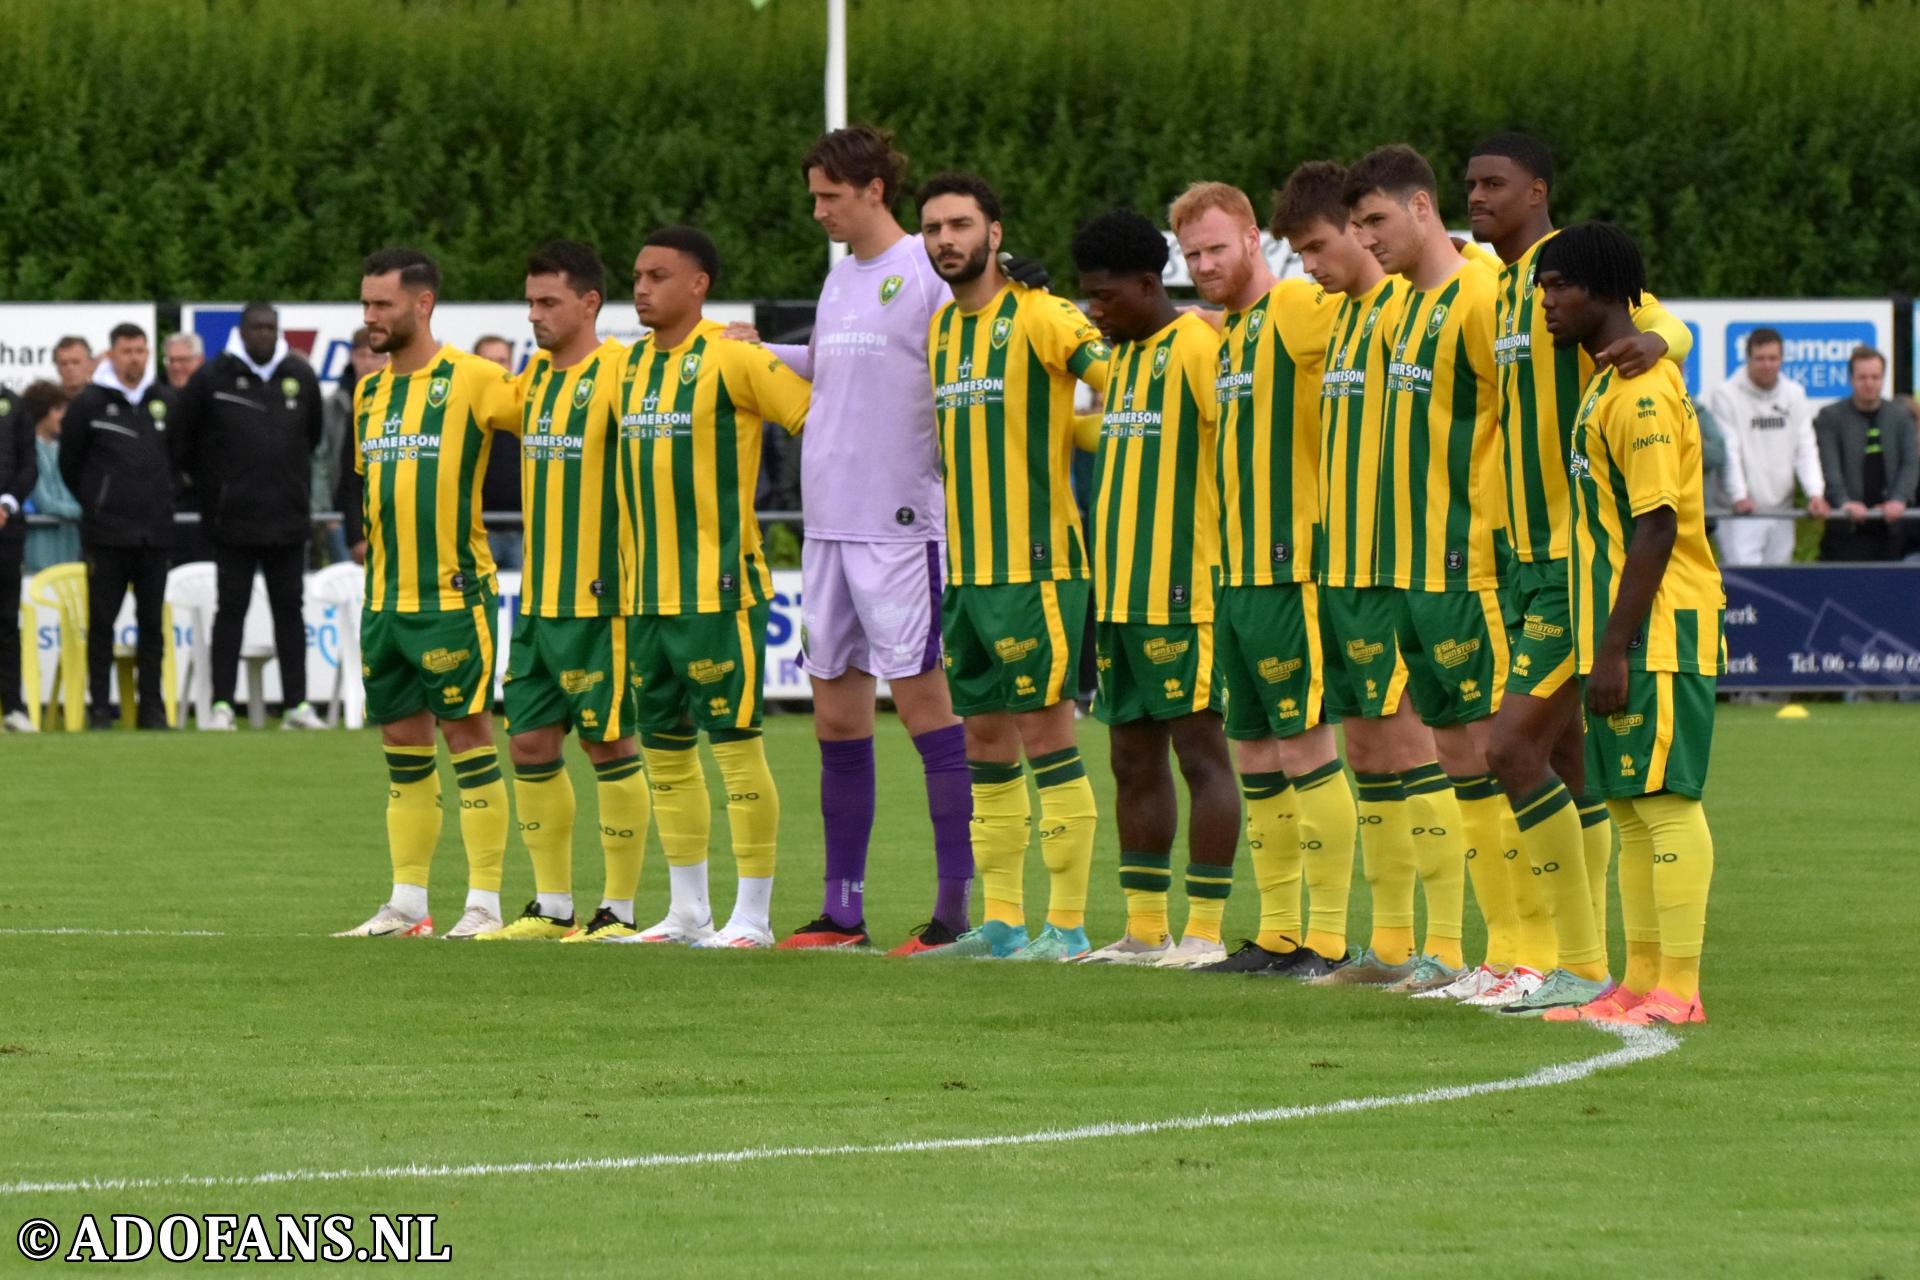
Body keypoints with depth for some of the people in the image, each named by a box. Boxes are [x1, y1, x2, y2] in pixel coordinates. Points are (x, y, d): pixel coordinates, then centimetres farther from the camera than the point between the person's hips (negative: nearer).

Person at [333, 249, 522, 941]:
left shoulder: (471, 380, -8)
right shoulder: (370, 391, 13)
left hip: (454, 593, -7)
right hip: (385, 598, 7)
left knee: (466, 733, -4)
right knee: (402, 745, 9)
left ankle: (484, 902, 0)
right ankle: (407, 903, 14)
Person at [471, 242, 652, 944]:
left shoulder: (619, 373, -11)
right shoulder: (534, 377, 13)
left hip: (599, 598, -8)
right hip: (538, 597, 8)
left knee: (608, 743, -3)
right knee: (530, 743, 8)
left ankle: (619, 908, 2)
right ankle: (552, 905, 17)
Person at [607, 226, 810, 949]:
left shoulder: (729, 358, -10)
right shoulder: (633, 364, 13)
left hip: (719, 587, -8)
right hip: (649, 592, 8)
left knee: (734, 742, -6)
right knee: (664, 747, 11)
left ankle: (753, 915, -2)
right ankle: (687, 911, 20)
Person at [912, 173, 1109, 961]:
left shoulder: (1038, 318, -9)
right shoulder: (940, 329, 15)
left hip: (1035, 565, -8)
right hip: (966, 568, 8)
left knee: (1045, 733, -7)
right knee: (985, 741, 10)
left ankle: (1068, 924, -5)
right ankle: (1001, 921, 15)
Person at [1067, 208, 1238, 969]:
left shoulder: (1200, 348, -11)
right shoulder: (1121, 357, 17)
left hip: (1185, 592, -9)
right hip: (1123, 591, 9)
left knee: (1200, 752, -6)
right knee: (1133, 759, 11)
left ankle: (1205, 930, -5)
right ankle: (1145, 928, 16)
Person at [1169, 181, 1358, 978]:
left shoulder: (1300, 310, -9)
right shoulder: (1226, 333, 17)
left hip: (1291, 572, -9)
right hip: (1236, 574, 9)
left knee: (1304, 746, -7)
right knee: (1254, 751, 11)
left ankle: (1329, 936, -4)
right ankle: (1277, 933, 17)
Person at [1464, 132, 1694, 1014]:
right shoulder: (1507, 289, 16)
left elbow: (1670, 325, -28)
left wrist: (1652, 338, -50)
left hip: (1582, 562, -9)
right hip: (1534, 555, 9)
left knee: (1514, 749, -13)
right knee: (1565, 763, 10)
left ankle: (1582, 964, -7)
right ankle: (1580, 965, 14)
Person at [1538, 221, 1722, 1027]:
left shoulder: (1641, 391, -15)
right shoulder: (1609, 386, 18)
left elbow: (1657, 527, -20)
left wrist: (1615, 649, -21)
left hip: (1653, 632, -10)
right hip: (1622, 635, 10)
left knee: (1664, 799, -9)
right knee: (1632, 808, 11)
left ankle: (1678, 990, -9)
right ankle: (1642, 981, 15)